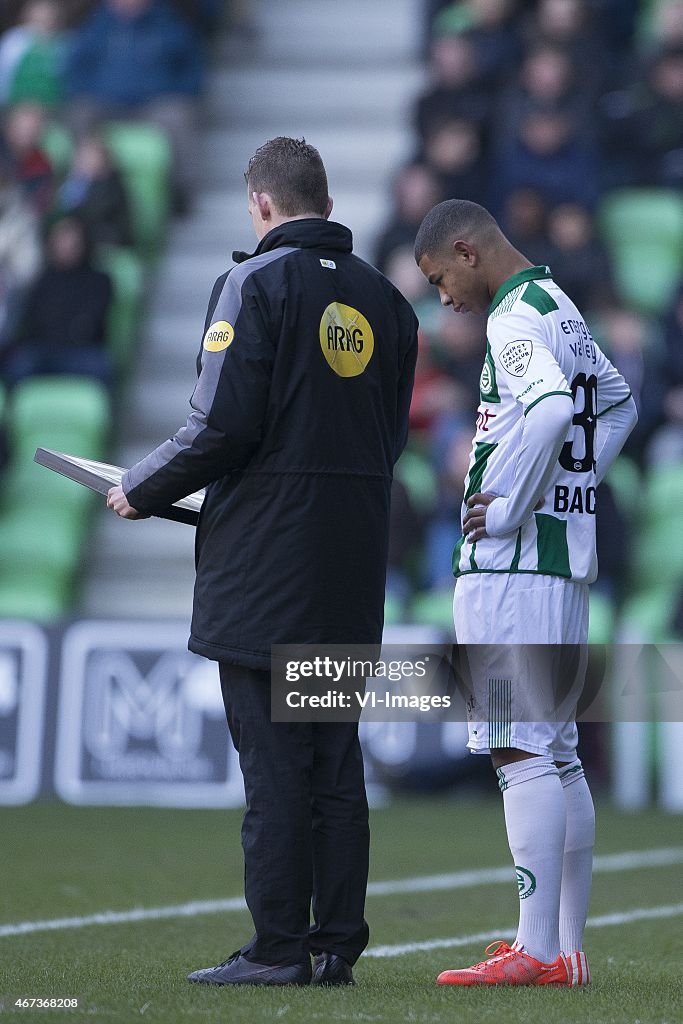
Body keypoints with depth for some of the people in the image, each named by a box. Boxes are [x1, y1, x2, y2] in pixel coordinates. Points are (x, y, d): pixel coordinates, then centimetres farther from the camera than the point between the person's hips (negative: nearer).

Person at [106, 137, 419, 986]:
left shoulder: (256, 284, -8)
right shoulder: (383, 300, 11)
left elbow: (221, 427, -15)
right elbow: (391, 436, 14)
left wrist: (139, 491, -1)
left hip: (266, 563, -6)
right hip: (353, 568, 6)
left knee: (273, 762, -4)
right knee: (336, 760, 9)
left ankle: (279, 948, -5)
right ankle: (337, 944, 10)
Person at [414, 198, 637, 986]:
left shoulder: (516, 318, -11)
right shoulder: (562, 311, 19)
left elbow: (548, 410, -30)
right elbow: (618, 404, 34)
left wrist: (507, 508, -20)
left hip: (513, 561, -10)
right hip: (565, 563, 10)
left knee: (523, 753, -11)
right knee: (557, 755, 12)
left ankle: (538, 951, -14)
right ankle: (569, 950, 15)